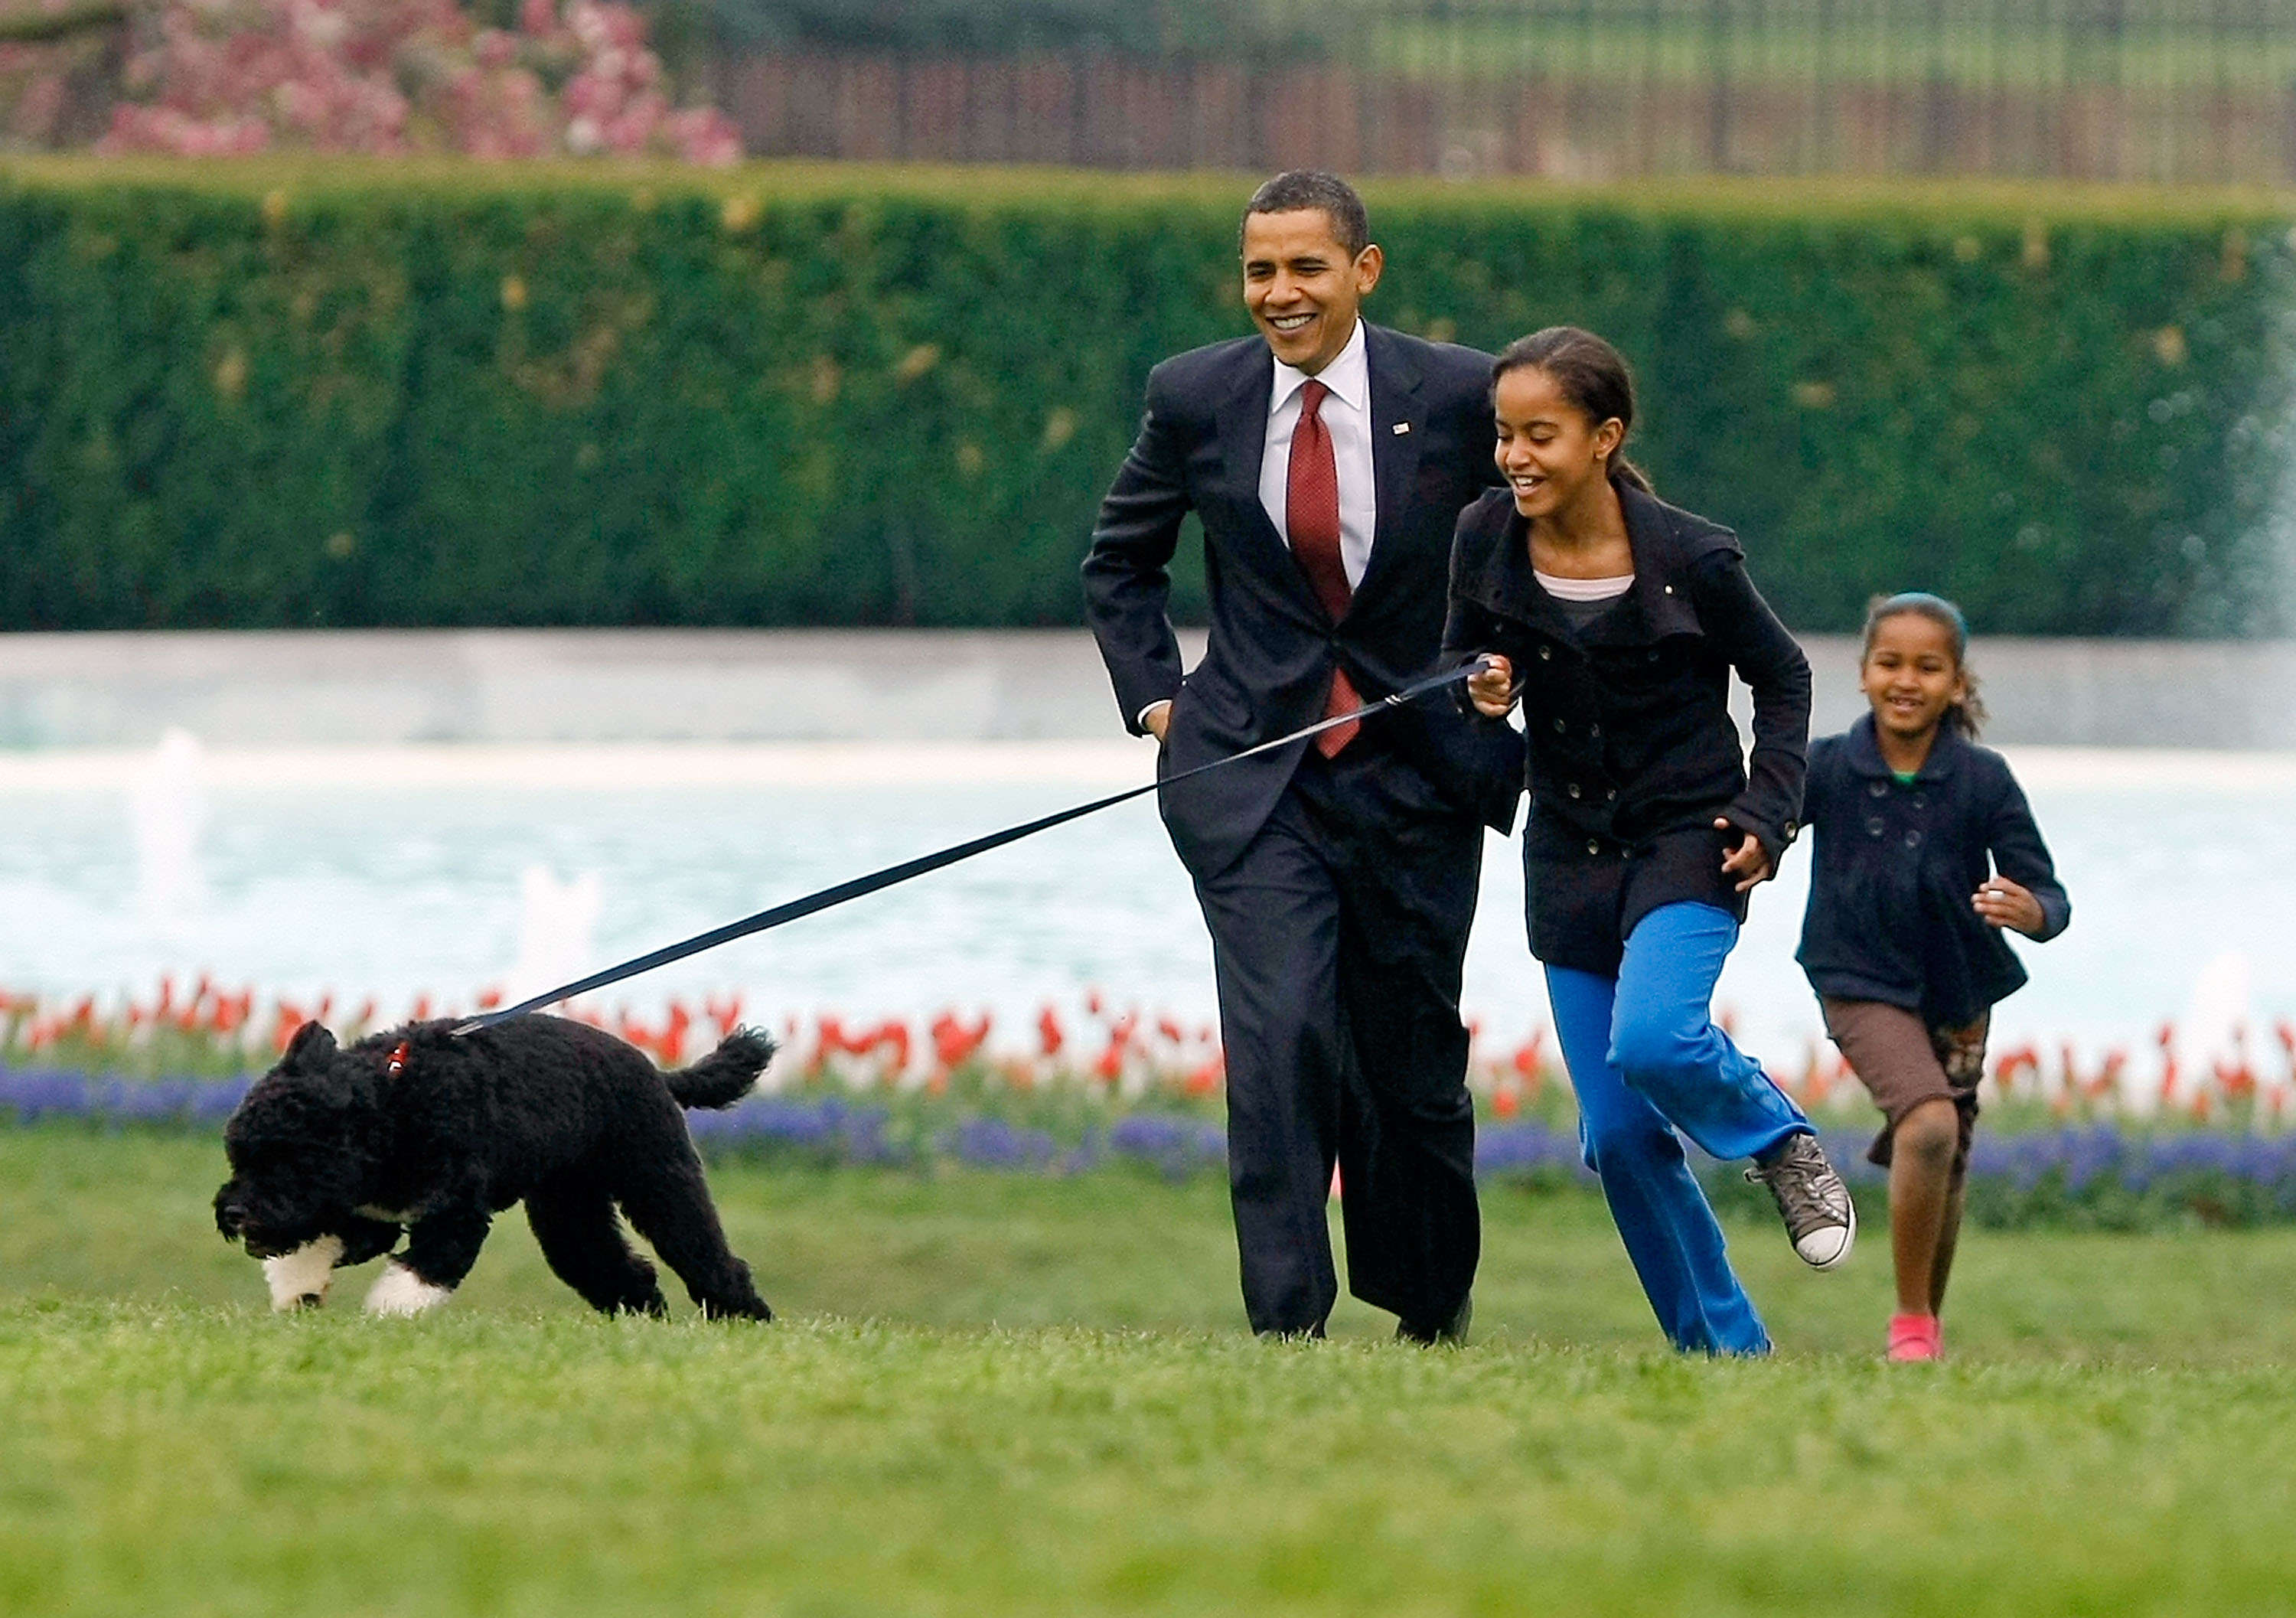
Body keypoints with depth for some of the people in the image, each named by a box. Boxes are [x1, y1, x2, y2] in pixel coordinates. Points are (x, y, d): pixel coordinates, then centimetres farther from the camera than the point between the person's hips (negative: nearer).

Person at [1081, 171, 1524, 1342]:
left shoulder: (1459, 395, -5)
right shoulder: (1195, 397, 0)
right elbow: (1120, 559, 16)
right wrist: (1154, 698, 7)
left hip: (1417, 769, 0)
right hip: (1252, 775, 0)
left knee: (1414, 1058, 9)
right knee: (1280, 1036, -16)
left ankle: (1435, 1314, 31)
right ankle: (1287, 1325, -15)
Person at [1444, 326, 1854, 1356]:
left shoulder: (1691, 560, -15)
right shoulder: (1487, 540, -6)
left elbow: (1782, 679, 1)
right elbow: (1459, 660, 11)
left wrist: (1766, 810, -10)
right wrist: (1480, 689, -12)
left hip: (1688, 839, -4)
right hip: (1570, 847, 4)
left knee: (1653, 1041, -31)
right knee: (1619, 1136, 2)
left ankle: (1782, 1142, 2)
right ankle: (1725, 1353, 17)